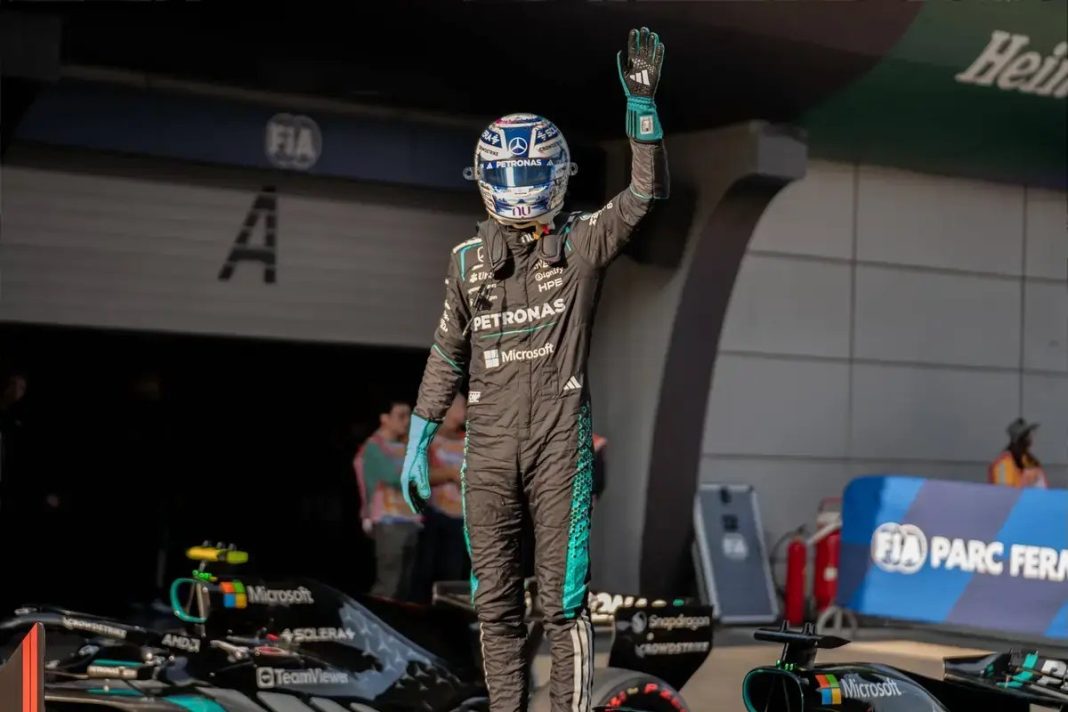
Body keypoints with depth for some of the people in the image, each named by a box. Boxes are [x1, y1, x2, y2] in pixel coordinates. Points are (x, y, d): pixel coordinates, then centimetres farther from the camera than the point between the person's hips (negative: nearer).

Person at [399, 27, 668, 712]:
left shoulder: (583, 242, 1)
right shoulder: (470, 259, 10)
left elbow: (646, 192, -12)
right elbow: (448, 354, 15)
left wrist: (643, 102, -22)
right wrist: (419, 441, 14)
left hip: (560, 445, -3)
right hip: (490, 450, 3)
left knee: (563, 600, -3)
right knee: (496, 603, 8)